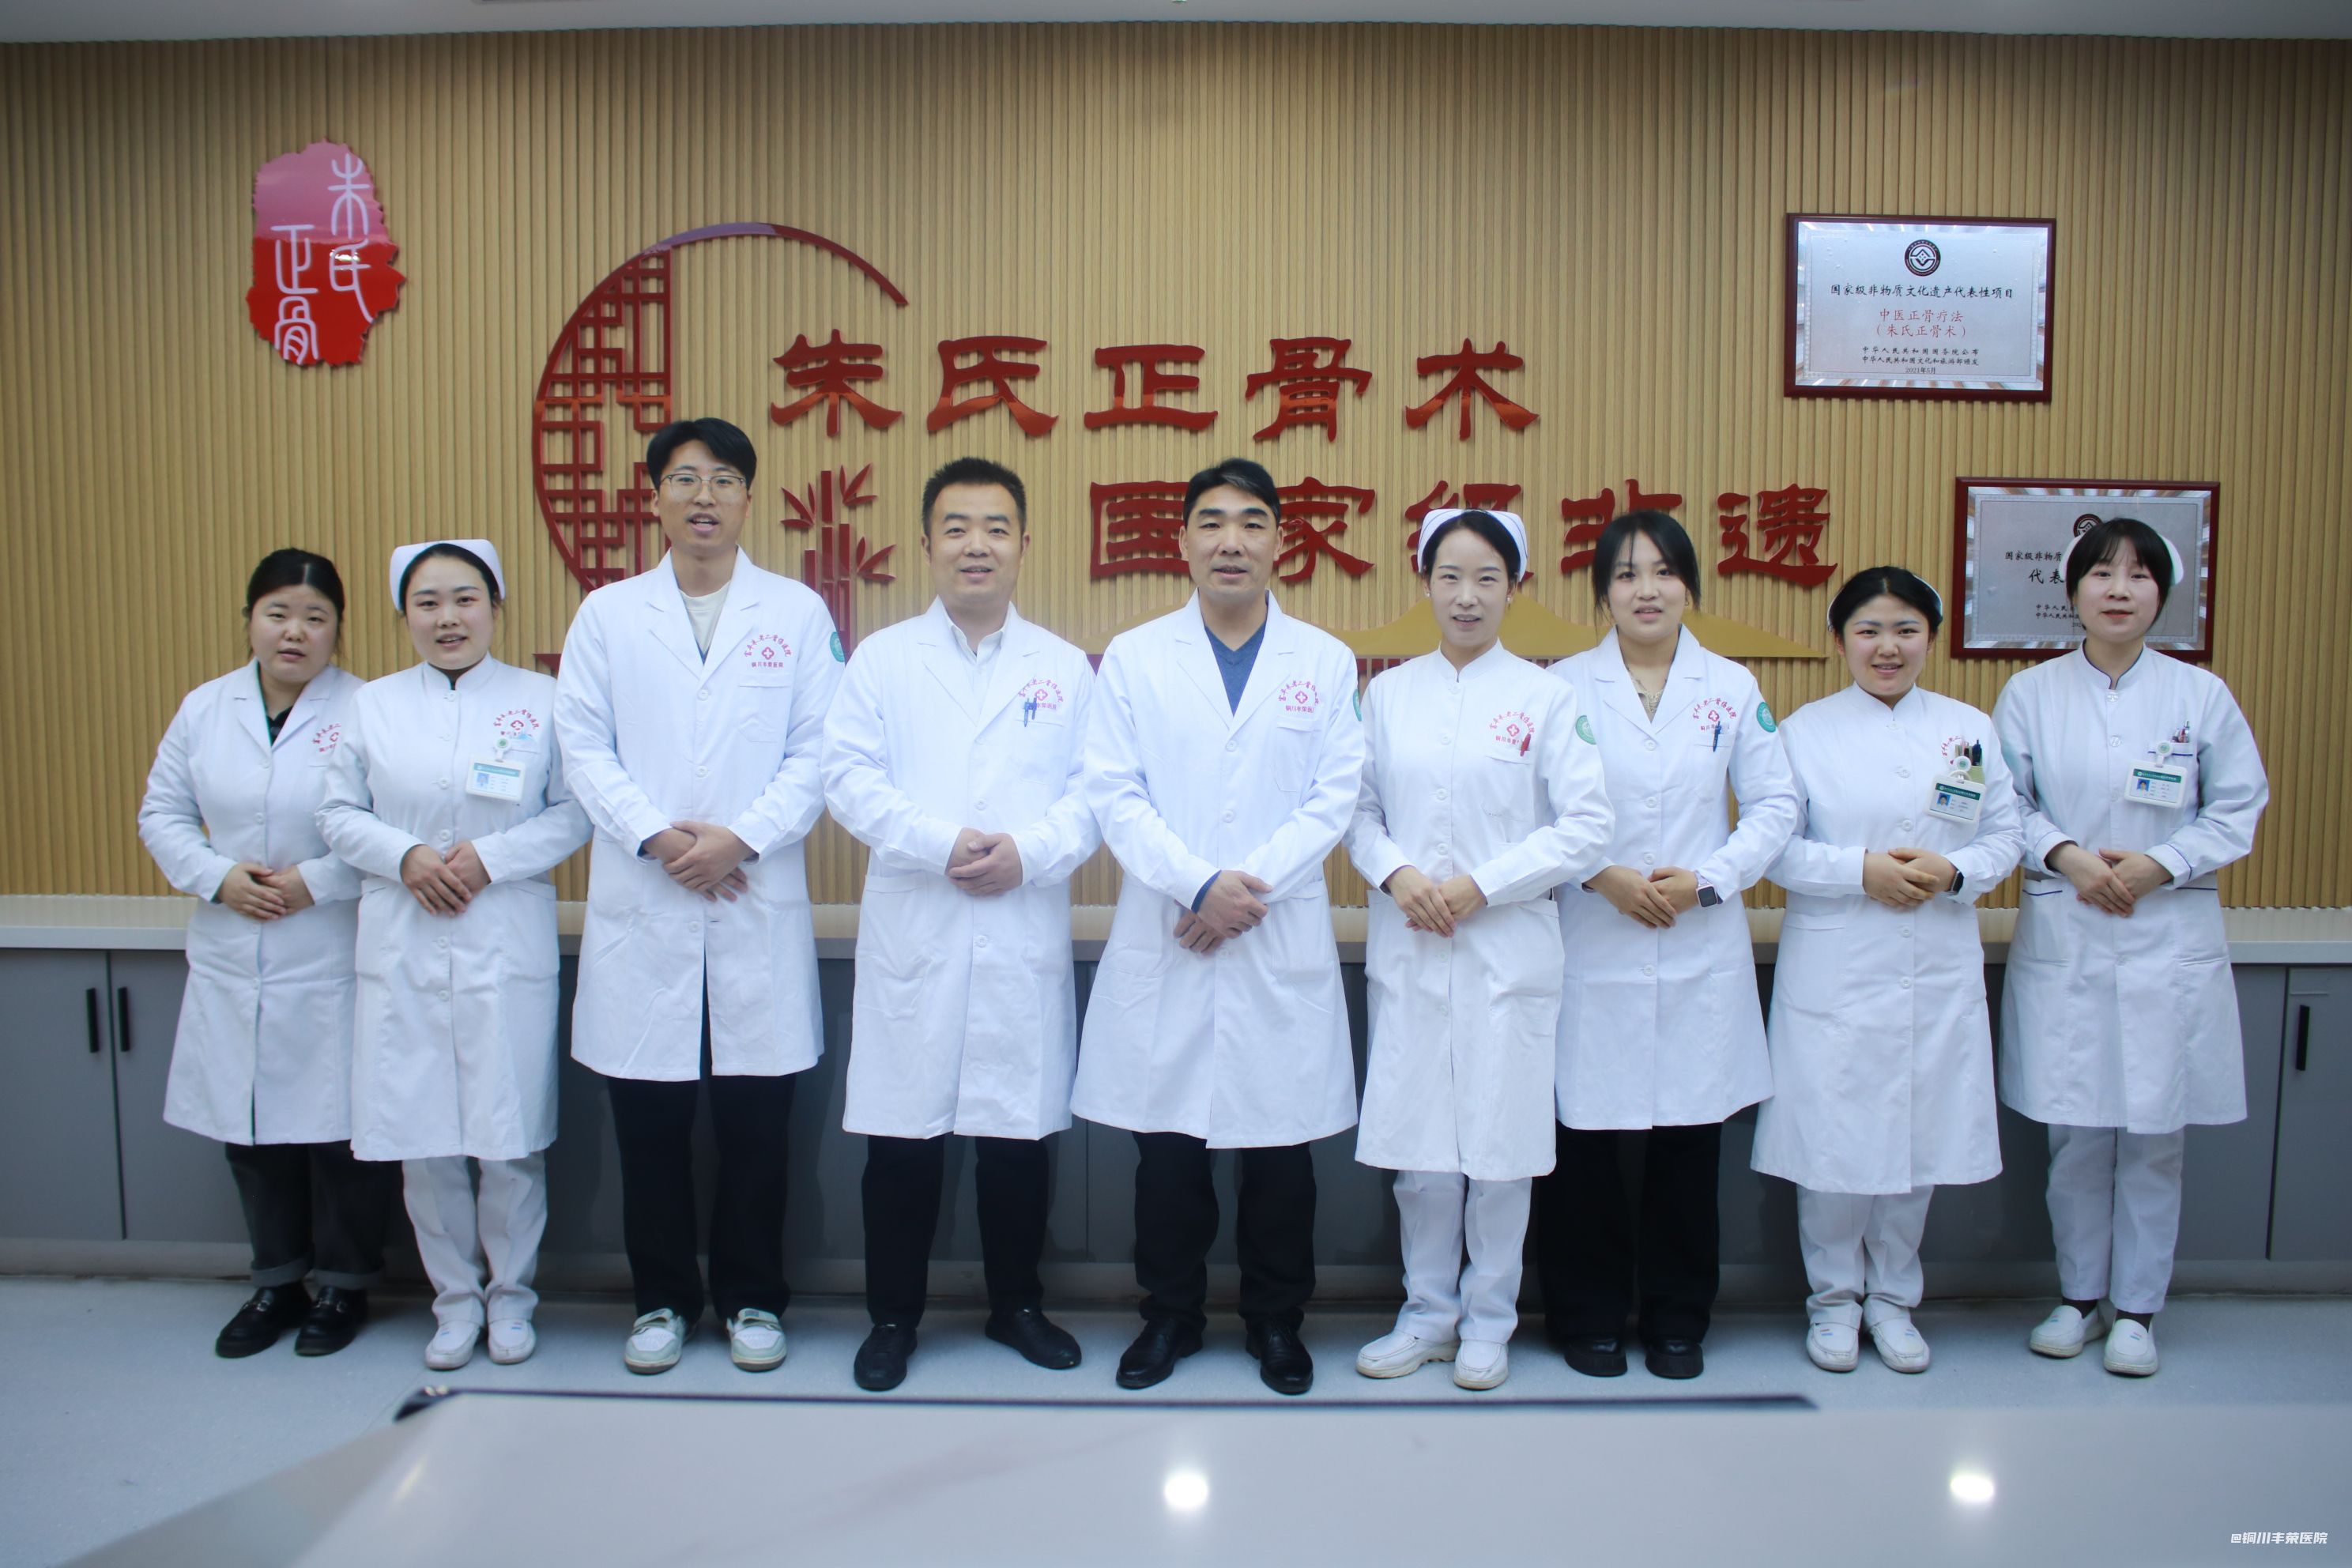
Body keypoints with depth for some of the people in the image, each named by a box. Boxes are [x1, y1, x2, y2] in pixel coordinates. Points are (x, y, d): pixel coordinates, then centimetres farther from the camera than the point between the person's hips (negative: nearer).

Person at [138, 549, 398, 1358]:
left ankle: (345, 1284, 22)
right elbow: (163, 813, 11)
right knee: (249, 1127, 14)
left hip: (332, 964, -5)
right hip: (231, 965, 5)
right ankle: (276, 1281, 31)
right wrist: (218, 876, -5)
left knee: (338, 1125, 3)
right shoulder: (204, 708, 8)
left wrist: (315, 882, -17)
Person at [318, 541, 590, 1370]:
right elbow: (339, 814, 10)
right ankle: (455, 1299, 24)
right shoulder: (374, 705, 10)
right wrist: (405, 856, -8)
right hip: (402, 952, 2)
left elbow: (575, 811, -2)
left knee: (511, 1137, 1)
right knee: (422, 1138, 6)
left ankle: (510, 1295, 21)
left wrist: (490, 857, -13)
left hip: (507, 951, -2)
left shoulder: (542, 700, 2)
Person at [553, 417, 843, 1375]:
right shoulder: (607, 614, 9)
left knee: (755, 1118, 5)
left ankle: (752, 1299, 21)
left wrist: (741, 838, -12)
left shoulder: (798, 613, 6)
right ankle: (662, 1299, 23)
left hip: (759, 905, -1)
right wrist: (656, 836, -11)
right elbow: (582, 746, 3)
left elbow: (817, 751, -1)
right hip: (640, 909, 1)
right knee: (649, 1121, 7)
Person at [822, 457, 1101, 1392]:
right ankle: (893, 1316, 20)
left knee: (1019, 1132, 8)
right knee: (903, 1134, 4)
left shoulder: (1064, 668, 10)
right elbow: (850, 778, -3)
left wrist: (1028, 851, -14)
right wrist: (941, 843, -15)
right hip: (912, 935, -1)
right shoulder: (882, 659, 7)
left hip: (1026, 937, 1)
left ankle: (1017, 1304, 26)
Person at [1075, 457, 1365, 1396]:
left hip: (1285, 941, 0)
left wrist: (1252, 884, -12)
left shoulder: (1325, 661, 7)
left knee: (1281, 1140, 7)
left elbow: (1336, 797, 0)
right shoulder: (1134, 657, 6)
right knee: (1166, 1140, 7)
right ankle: (1171, 1313, 25)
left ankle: (1276, 1319, 25)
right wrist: (1198, 886, -13)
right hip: (1163, 941, 0)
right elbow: (1114, 794, -2)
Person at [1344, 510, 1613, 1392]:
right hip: (1407, 952, 2)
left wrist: (1482, 886, -12)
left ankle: (1488, 1321, 23)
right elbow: (1359, 811, 9)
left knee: (1501, 1146, 5)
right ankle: (1428, 1312, 24)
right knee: (1416, 1142, 6)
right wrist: (1395, 873, -11)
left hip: (1509, 950, -2)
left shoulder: (1546, 698, 0)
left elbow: (1587, 829, -4)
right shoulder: (1388, 694, 8)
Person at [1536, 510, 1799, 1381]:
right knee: (1583, 1136, 2)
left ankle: (1678, 1320, 24)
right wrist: (1601, 875, -13)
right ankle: (1589, 1318, 20)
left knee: (1690, 1135, 7)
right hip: (1589, 945, -1)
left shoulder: (1732, 688, 7)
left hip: (1701, 947, 2)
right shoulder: (1564, 686, 2)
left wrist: (1705, 880, -7)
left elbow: (1776, 806, 6)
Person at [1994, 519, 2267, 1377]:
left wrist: (2158, 865, -11)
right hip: (2061, 941, 0)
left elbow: (2238, 808, 3)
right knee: (2074, 1130, 6)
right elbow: (2004, 804, 4)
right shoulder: (2029, 694, 3)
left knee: (2154, 1133, 5)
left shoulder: (2202, 695, 2)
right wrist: (2065, 854, -13)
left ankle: (2136, 1309, 20)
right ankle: (2079, 1296, 23)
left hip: (2170, 940, 0)